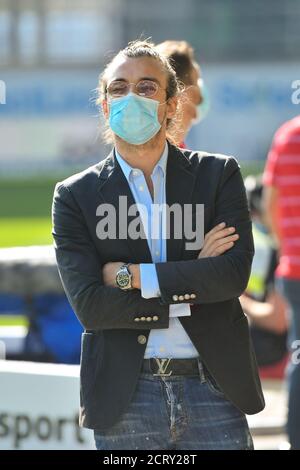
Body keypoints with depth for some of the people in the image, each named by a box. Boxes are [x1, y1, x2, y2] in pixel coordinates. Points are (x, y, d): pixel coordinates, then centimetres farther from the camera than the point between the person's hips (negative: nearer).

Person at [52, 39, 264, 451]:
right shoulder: (76, 196, 3)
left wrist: (133, 275, -11)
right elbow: (89, 305, -8)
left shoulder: (218, 175, 6)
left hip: (214, 390, 1)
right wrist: (191, 285, -10)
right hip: (125, 398, 0)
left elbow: (235, 273, -9)